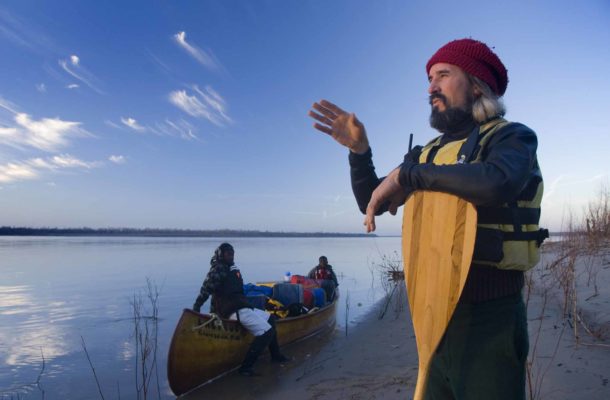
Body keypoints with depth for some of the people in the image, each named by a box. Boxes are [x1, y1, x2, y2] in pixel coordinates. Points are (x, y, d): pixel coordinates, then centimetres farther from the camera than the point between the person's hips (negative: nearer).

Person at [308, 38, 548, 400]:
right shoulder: (429, 154, 11)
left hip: (488, 319, -6)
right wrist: (359, 150, -3)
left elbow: (496, 183, -30)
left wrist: (405, 174, -20)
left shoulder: (511, 137, -6)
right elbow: (372, 203, 13)